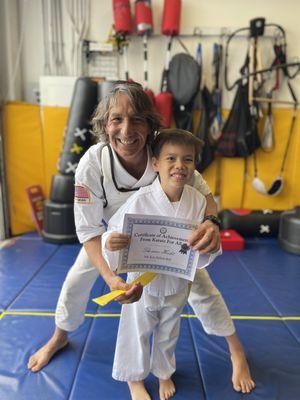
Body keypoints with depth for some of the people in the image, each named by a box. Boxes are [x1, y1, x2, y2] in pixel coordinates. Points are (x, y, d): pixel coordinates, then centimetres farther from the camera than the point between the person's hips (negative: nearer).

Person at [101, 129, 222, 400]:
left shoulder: (198, 200, -14)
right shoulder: (140, 200, -25)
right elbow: (116, 233, -18)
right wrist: (111, 243, -39)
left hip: (177, 283, 3)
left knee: (168, 332, 26)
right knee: (137, 331, 19)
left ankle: (164, 372, 57)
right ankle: (135, 378, 50)